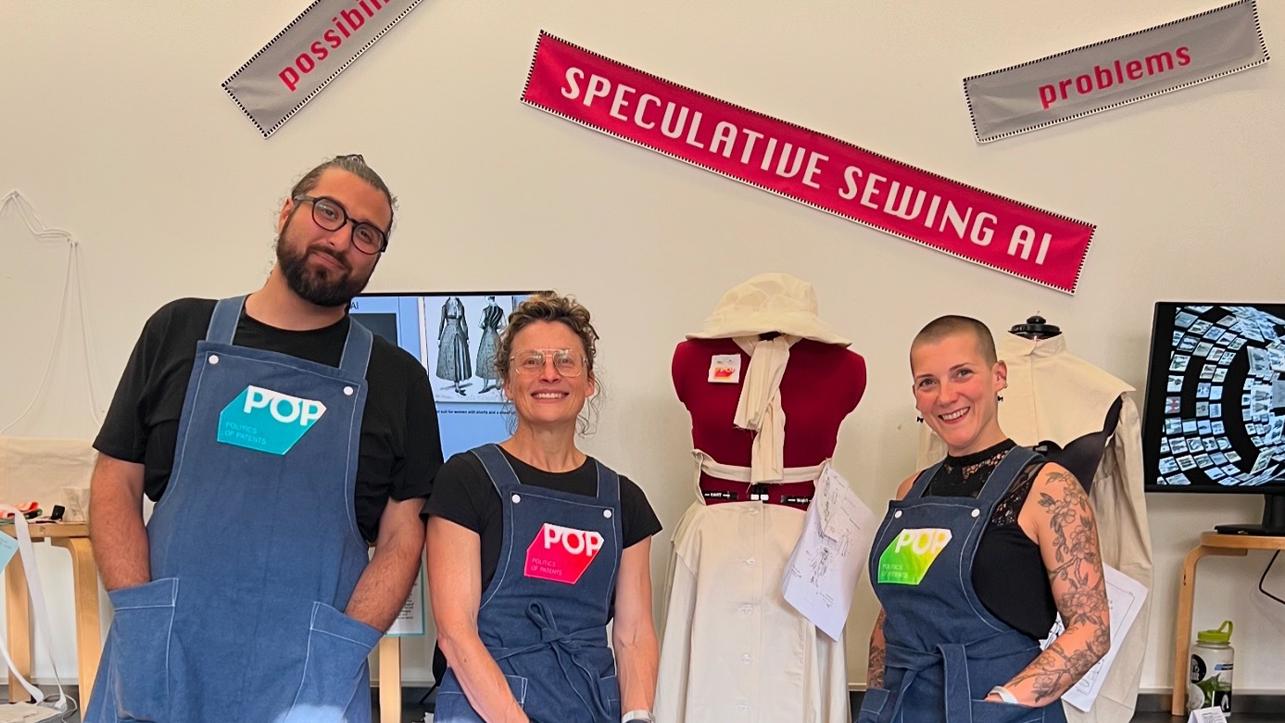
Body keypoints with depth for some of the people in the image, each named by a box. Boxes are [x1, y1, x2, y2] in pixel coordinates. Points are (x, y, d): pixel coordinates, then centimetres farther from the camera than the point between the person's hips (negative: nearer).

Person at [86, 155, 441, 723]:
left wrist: (336, 656, -11)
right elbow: (115, 484, 7)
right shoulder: (180, 330, 8)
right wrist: (139, 625, -6)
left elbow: (402, 538, 2)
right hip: (159, 663, 1)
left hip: (313, 674, -1)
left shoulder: (397, 378, 5)